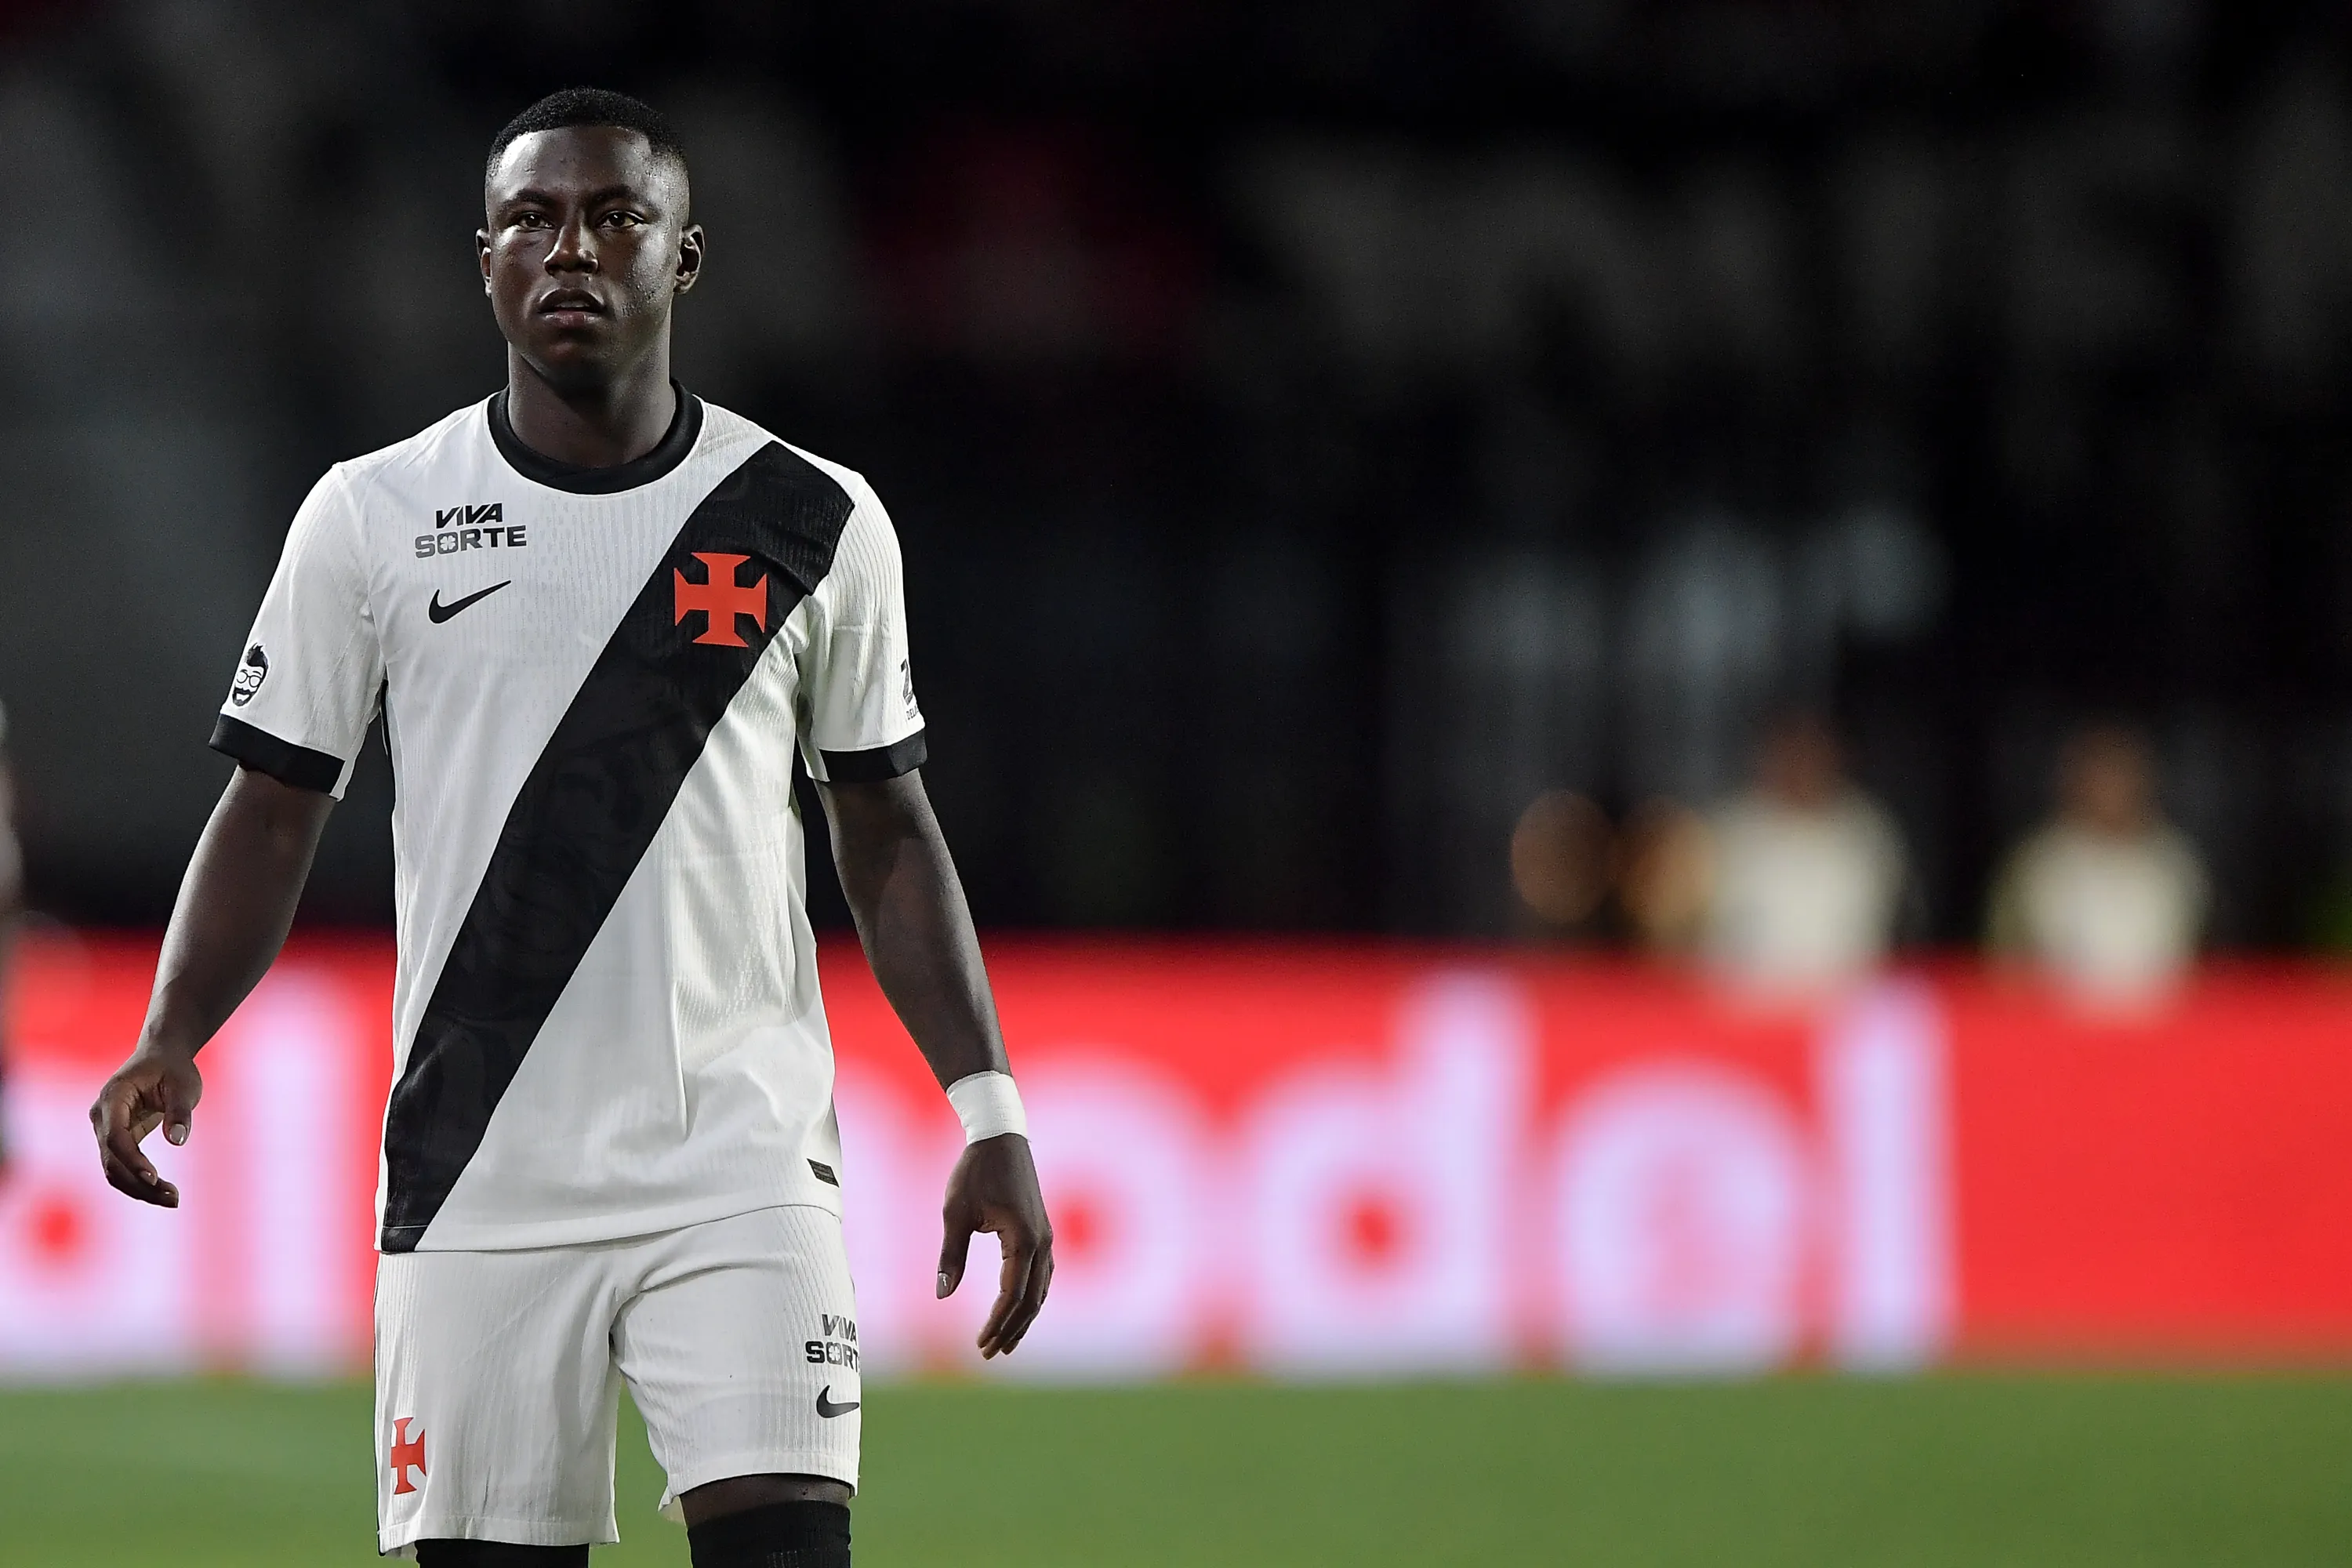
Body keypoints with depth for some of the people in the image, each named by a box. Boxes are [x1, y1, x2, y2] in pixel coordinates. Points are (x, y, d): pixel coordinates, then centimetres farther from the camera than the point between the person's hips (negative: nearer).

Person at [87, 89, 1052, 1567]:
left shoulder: (813, 520, 5)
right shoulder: (372, 517, 4)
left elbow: (887, 834, 12)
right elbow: (276, 808, 8)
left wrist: (991, 1112, 4)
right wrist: (172, 1041, -8)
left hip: (742, 1169, -1)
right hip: (479, 1191, 1)